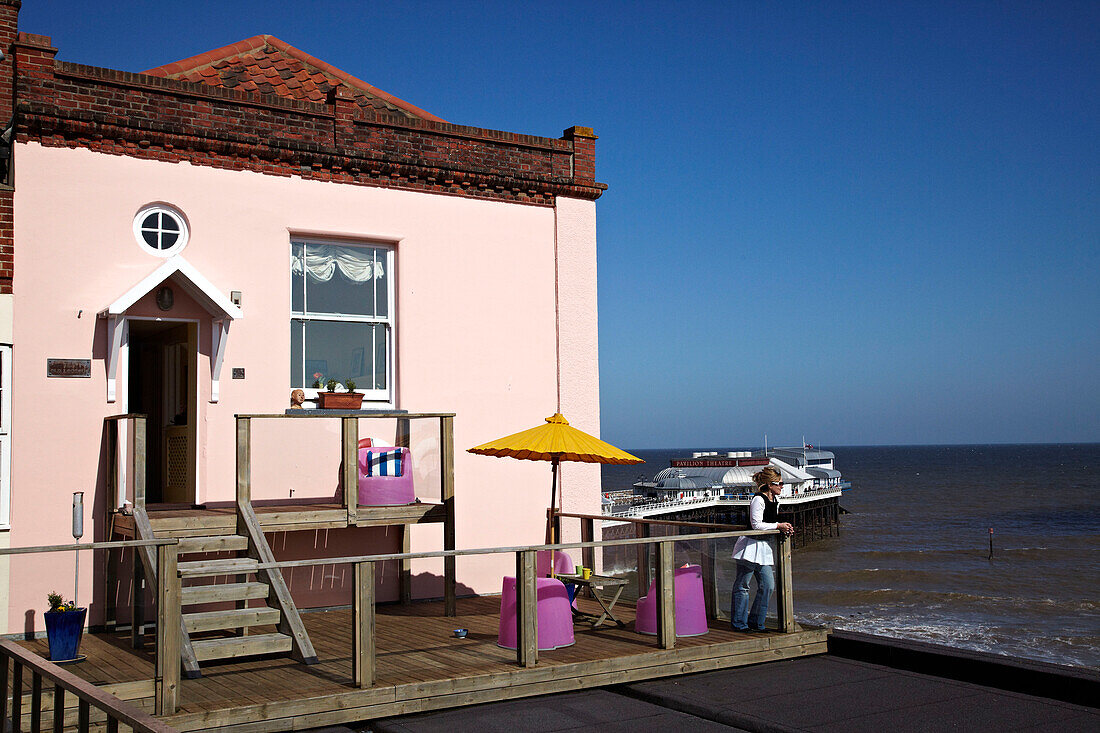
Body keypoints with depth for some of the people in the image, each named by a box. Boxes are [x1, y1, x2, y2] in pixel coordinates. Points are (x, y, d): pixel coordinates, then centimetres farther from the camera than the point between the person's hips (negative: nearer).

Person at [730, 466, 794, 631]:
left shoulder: (775, 500, 12)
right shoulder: (758, 500, -16)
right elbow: (756, 525, -21)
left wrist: (784, 528, 4)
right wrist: (779, 526, -15)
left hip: (764, 547, 9)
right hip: (750, 545, -9)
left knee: (768, 586, 6)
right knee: (742, 586, 0)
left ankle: (755, 623, 16)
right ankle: (739, 623, 7)